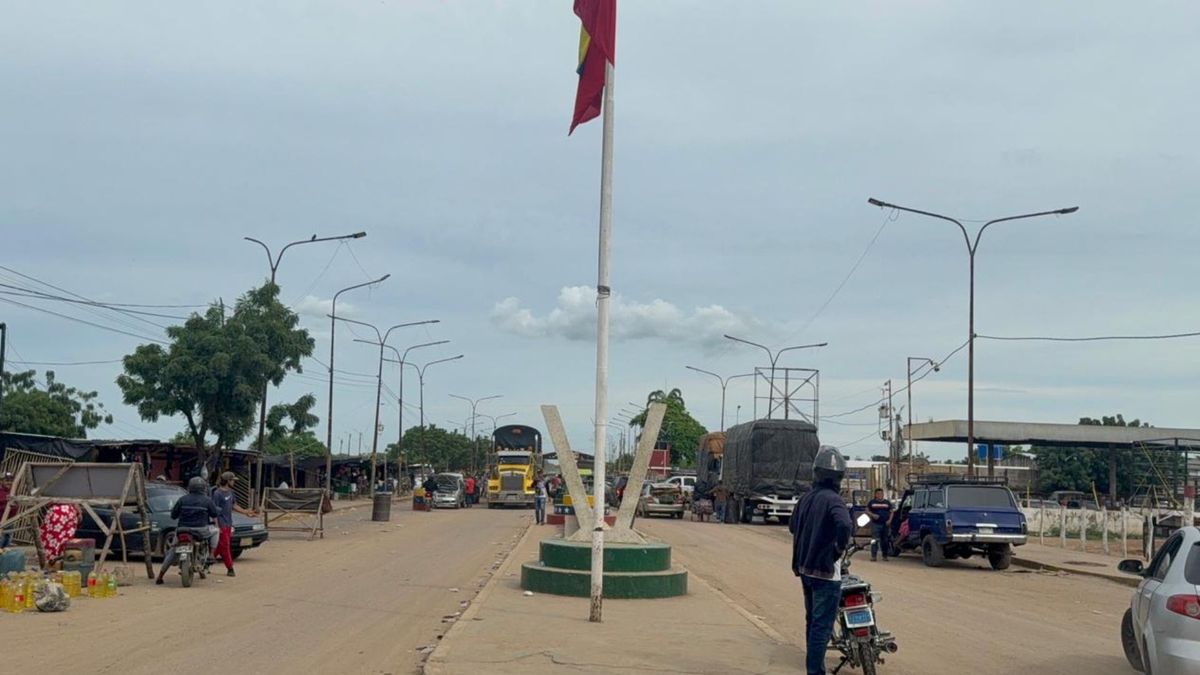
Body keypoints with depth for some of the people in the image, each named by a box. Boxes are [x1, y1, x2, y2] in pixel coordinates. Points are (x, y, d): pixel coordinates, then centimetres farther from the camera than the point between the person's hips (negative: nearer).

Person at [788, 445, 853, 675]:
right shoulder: (833, 500, -17)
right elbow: (845, 525, -35)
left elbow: (792, 526, 19)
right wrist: (839, 548, -19)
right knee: (822, 626, -4)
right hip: (826, 572, -8)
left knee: (812, 621, 20)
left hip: (805, 568, 8)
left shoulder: (806, 497, 7)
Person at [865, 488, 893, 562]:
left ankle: (885, 556, 15)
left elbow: (891, 512, 14)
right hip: (875, 524, -2)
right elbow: (867, 511, 8)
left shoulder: (887, 503, 11)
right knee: (875, 540, -10)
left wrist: (889, 520, -2)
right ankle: (873, 556, -9)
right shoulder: (872, 502, 6)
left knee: (885, 541, 6)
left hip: (885, 524, 3)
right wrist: (873, 515, -11)